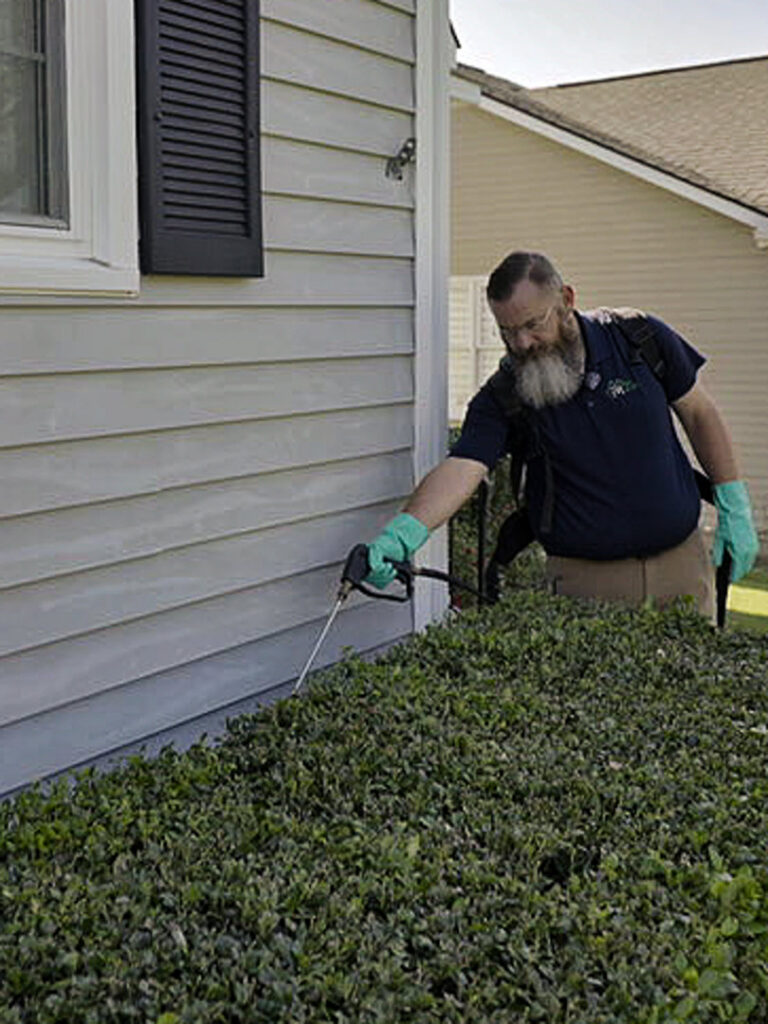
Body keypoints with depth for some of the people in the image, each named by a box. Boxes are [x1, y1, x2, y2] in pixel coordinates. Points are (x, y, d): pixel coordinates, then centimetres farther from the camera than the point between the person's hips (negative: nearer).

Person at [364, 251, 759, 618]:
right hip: (585, 580, -1)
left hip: (681, 561, 2)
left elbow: (700, 414, 5)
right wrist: (401, 534, -42)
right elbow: (461, 468, -25)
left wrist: (734, 508, 4)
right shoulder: (501, 396, -10)